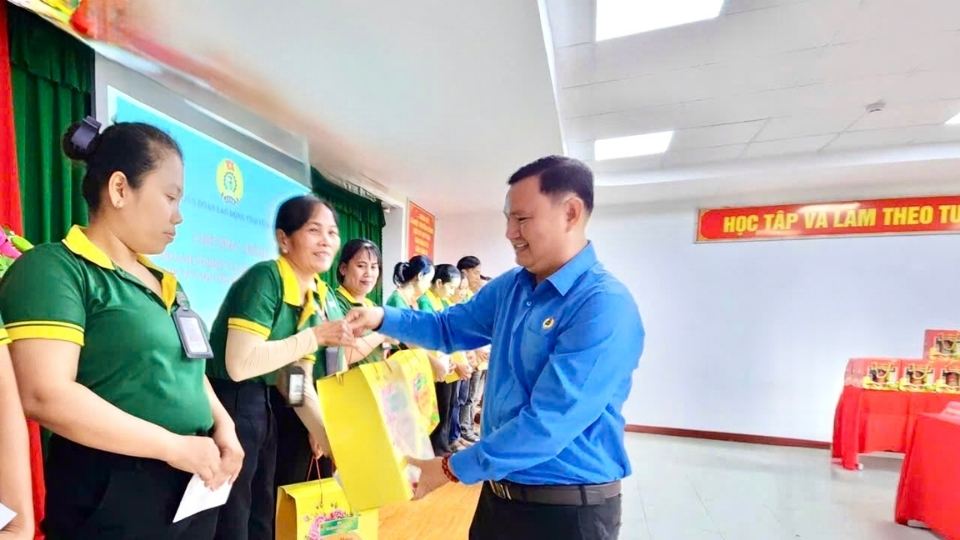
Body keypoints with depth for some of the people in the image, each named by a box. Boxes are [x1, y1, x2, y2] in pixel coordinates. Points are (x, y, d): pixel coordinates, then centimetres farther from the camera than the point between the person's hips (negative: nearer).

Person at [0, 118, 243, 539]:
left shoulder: (165, 283, 13)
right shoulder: (54, 269, -11)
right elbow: (46, 396, -21)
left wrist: (222, 425, 0)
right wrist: (174, 446, -19)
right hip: (113, 498, -7)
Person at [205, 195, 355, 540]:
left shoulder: (319, 296, 4)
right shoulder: (264, 278, -19)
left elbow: (299, 379, 6)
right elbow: (239, 365, -28)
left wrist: (326, 434, -2)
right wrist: (316, 336, -25)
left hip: (269, 408, 8)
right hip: (229, 406, -8)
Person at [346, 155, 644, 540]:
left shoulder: (605, 307, -25)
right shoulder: (512, 286, 1)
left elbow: (549, 423, -27)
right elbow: (450, 328, 11)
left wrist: (452, 469, -19)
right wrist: (383, 318, -4)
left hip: (568, 508, -7)